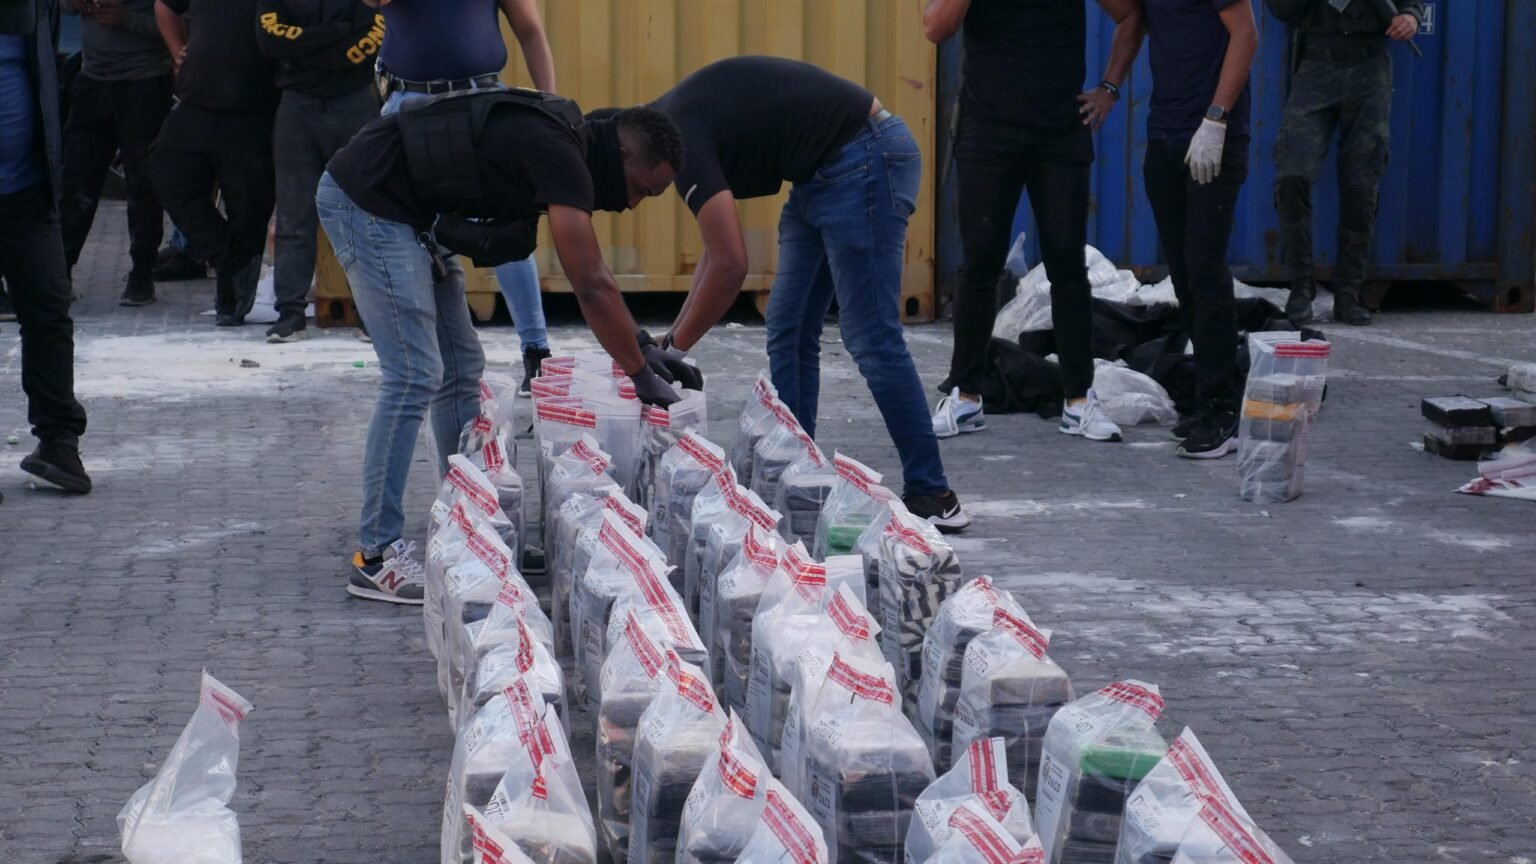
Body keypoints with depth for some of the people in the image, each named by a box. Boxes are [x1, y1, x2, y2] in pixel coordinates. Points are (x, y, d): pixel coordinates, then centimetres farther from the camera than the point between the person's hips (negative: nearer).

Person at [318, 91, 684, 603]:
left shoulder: (568, 140, 9)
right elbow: (591, 287, -20)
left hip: (408, 212, 11)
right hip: (365, 200, -11)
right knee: (414, 377, -14)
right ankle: (376, 557, -9)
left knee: (462, 371, 11)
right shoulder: (559, 156, -21)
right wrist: (641, 378, -13)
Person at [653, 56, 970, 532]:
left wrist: (672, 349, -12)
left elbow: (730, 265, -23)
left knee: (872, 339, -9)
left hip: (865, 161, -10)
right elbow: (719, 247, 18)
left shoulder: (679, 136, -18)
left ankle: (931, 495, -3)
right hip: (821, 174, 10)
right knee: (788, 333, 10)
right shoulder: (671, 119, 12)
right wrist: (676, 333, 14)